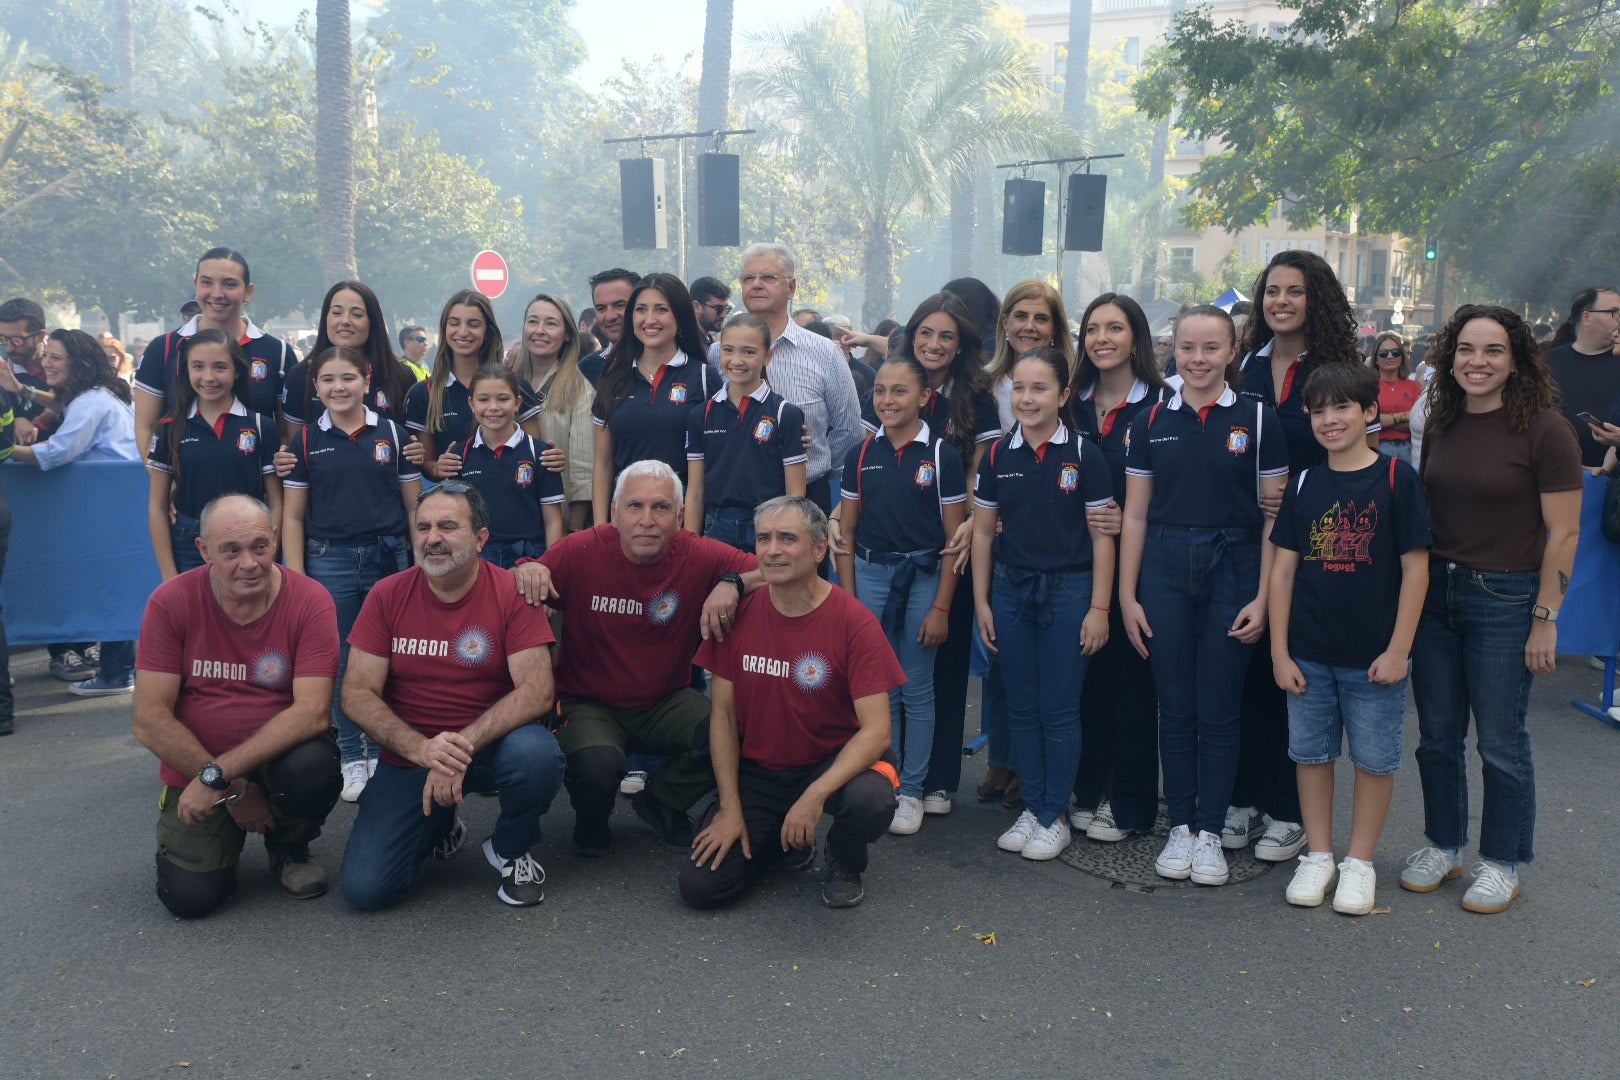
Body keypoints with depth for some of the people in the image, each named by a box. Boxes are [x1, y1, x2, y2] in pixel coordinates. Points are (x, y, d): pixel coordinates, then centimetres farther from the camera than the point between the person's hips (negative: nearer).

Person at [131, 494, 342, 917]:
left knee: (315, 767, -34)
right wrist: (235, 791, -16)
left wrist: (217, 774, -28)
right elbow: (150, 720, -13)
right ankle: (228, 839, 22)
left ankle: (289, 848, 2)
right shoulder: (171, 602, -12)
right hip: (192, 767, 1)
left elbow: (312, 711, -22)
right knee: (189, 896, -16)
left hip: (278, 758, 0)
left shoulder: (310, 601, -15)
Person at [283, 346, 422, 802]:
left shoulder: (392, 434, 4)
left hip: (390, 559, 0)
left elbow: (415, 505, 7)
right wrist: (296, 580, -2)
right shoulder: (307, 440, 5)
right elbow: (293, 516, 6)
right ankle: (352, 757, 16)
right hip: (329, 560, 0)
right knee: (340, 663, 4)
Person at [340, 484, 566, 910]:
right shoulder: (387, 596, -3)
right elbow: (356, 694, -7)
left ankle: (511, 850, -1)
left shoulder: (512, 593, -9)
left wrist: (463, 746, -30)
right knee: (364, 887, -15)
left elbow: (537, 691, -18)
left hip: (490, 745, -1)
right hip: (409, 756, 2)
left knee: (537, 754, -36)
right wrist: (420, 748, -24)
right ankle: (440, 826, 20)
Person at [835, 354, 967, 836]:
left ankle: (911, 791, 16)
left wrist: (941, 607, -8)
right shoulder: (862, 454, 4)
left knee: (917, 689, 5)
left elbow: (954, 537, -5)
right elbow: (846, 530, 8)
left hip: (923, 577, -3)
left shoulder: (941, 454, -5)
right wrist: (847, 598, 2)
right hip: (870, 573, 3)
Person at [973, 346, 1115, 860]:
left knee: (1058, 709, 2)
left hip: (1068, 591, -3)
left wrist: (1099, 608, -8)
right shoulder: (998, 456, 2)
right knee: (1021, 707, 10)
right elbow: (984, 531, 8)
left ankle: (1055, 817, 15)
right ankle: (1031, 808, 23)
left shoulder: (1084, 456, -7)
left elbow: (1101, 535, -5)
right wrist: (981, 600, 5)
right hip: (1011, 590, 4)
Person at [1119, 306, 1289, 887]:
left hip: (1232, 570, -2)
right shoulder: (1153, 421, 6)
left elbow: (1274, 517, 0)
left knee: (1218, 711, 4)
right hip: (1165, 569, 2)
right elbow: (1135, 515, 7)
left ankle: (1210, 833, 16)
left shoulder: (1257, 419, 0)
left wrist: (1264, 598, -7)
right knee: (1175, 708, 7)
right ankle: (1180, 827, 19)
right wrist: (1127, 596, 2)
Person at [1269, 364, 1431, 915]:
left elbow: (1415, 566, -7)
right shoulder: (1304, 484, 3)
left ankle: (1359, 862, 23)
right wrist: (1280, 651, 0)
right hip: (1309, 655, 3)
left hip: (1374, 657, -3)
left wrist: (1398, 649, -10)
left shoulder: (1396, 477, -7)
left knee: (1374, 759, 7)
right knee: (1310, 753, 11)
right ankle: (1317, 856, 26)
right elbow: (1282, 569, 4)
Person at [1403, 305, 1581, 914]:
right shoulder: (1441, 426, 6)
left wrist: (1544, 620, -13)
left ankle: (1502, 864, 23)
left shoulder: (1543, 429, -11)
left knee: (1500, 742, 6)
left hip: (1505, 600, -5)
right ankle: (1442, 847, 30)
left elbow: (1563, 533, -11)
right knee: (1437, 735, 13)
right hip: (1435, 591, 5)